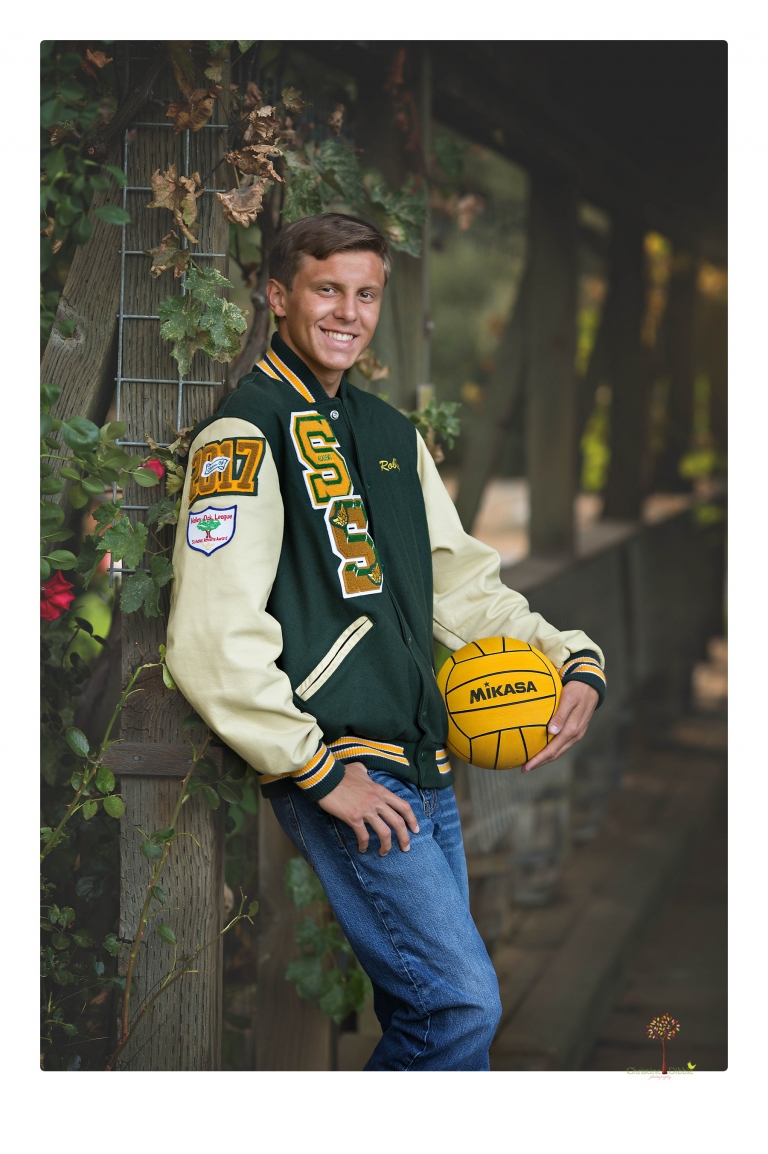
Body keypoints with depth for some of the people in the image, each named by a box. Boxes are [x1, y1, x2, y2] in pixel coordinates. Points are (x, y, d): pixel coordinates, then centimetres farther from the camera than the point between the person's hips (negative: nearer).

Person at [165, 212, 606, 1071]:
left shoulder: (391, 434, 18)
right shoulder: (247, 433, -8)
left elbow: (461, 585, 21)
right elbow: (213, 643, -16)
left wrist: (574, 661, 5)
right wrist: (321, 775, -16)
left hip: (424, 771, 8)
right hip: (342, 780, -8)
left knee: (421, 1008, 10)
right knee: (463, 1002, -12)